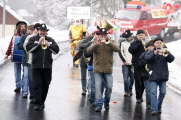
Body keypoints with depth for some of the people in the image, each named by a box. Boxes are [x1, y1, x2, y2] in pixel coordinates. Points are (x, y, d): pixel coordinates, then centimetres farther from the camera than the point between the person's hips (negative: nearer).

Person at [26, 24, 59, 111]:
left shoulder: (50, 40, 12)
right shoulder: (33, 39, 7)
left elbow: (56, 50, 3)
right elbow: (28, 48, -8)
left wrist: (49, 45, -11)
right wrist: (38, 44, -15)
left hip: (47, 66, 2)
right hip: (36, 66, -2)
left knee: (45, 85, 7)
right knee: (37, 85, -7)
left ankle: (42, 102, 18)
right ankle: (37, 103, -5)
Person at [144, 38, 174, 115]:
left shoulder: (165, 52, 11)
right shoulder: (150, 52, 5)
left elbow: (171, 59, -5)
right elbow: (146, 58, -16)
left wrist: (167, 53, -26)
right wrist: (154, 53, -33)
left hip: (163, 76, 3)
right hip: (154, 76, -2)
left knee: (162, 92, 4)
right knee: (153, 92, -10)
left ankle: (159, 108, 20)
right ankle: (154, 109, -13)